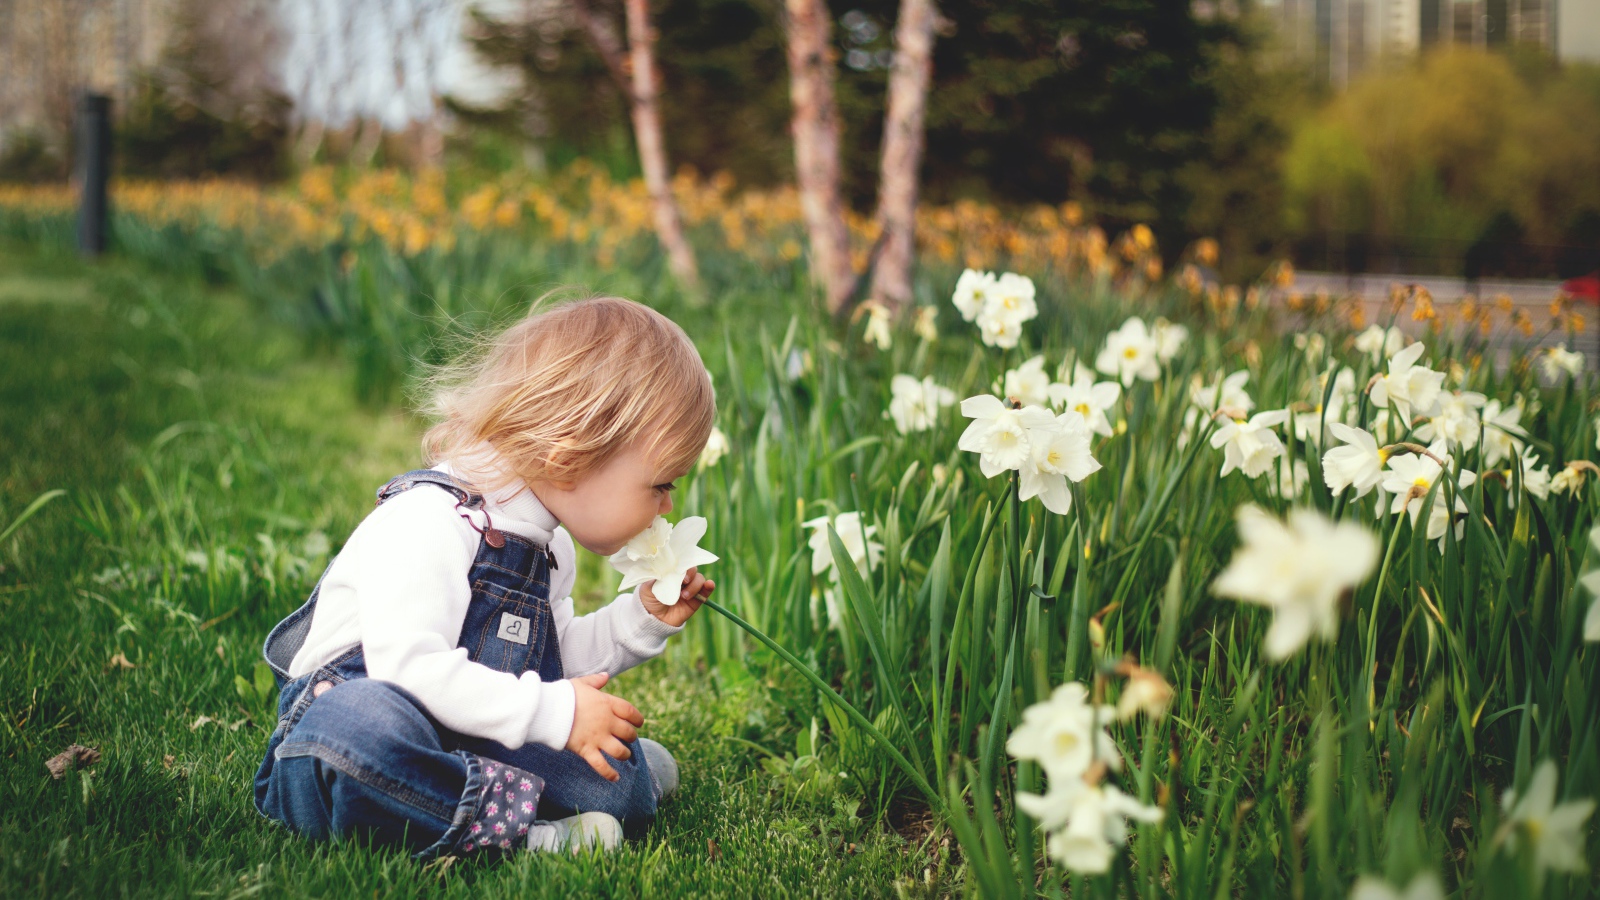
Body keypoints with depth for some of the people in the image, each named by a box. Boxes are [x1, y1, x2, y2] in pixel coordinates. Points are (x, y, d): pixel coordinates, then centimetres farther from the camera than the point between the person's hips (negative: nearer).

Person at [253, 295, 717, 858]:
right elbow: (409, 666, -31)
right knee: (360, 723, -44)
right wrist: (552, 712, -29)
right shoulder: (428, 522, -21)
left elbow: (557, 659, 24)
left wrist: (642, 618, 10)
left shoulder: (548, 545, 12)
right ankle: (509, 821, -35)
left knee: (621, 787, -14)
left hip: (470, 742, 8)